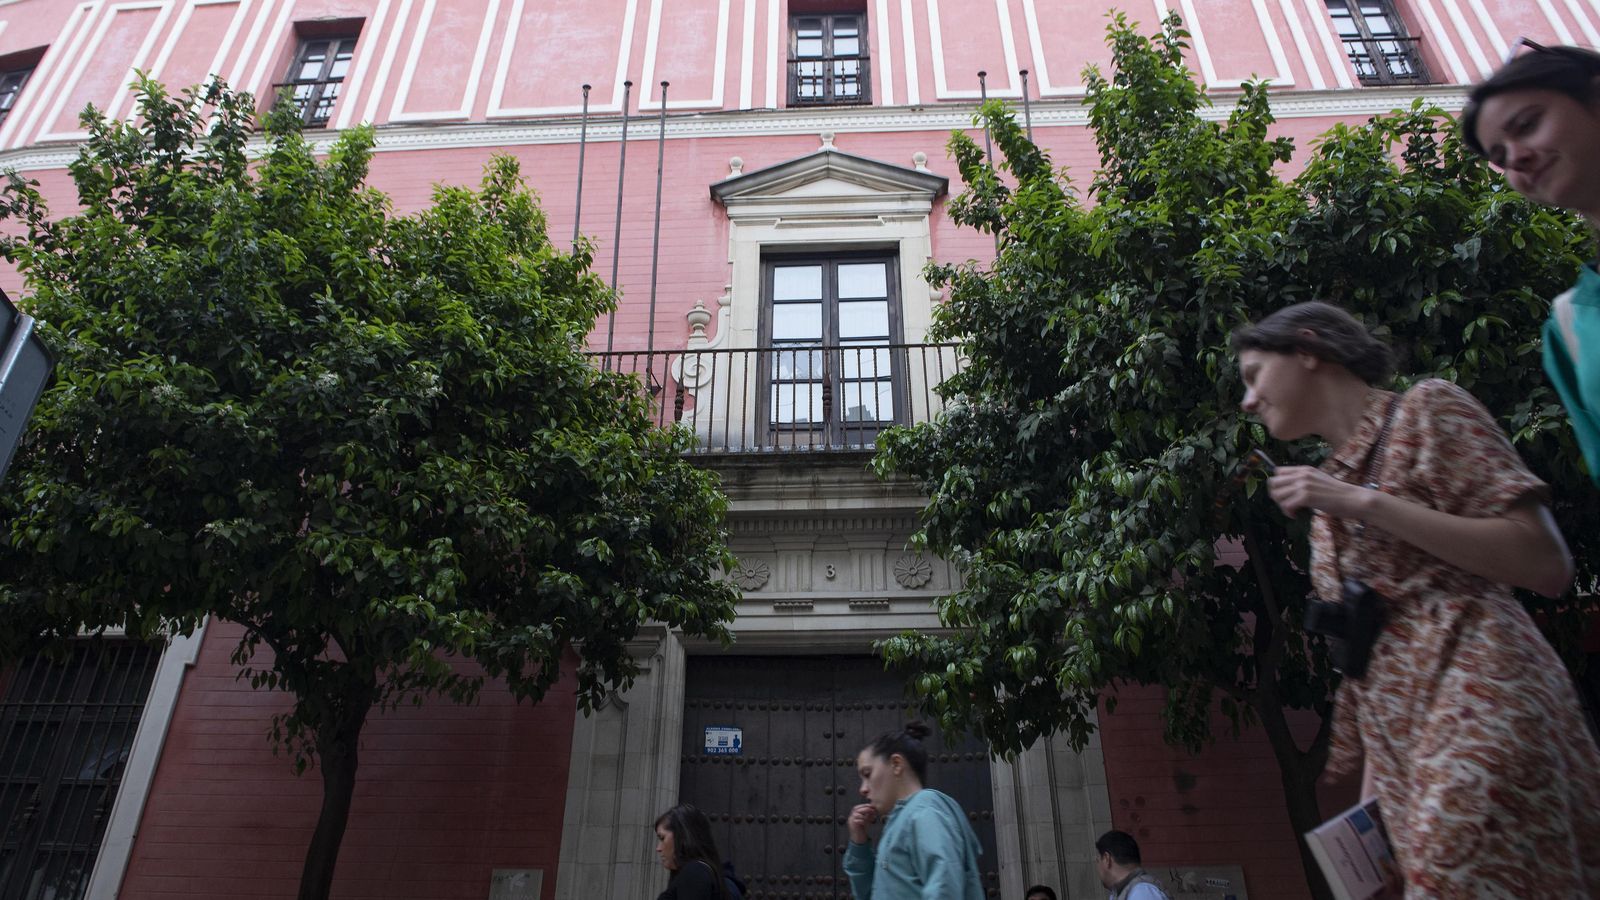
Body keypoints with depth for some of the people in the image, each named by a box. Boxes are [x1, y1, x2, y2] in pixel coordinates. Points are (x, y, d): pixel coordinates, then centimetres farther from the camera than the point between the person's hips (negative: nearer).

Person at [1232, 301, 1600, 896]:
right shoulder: (1329, 490, 21)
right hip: (1397, 741, 7)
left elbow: (1547, 567, -7)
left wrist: (1364, 503, -13)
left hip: (1476, 696, -7)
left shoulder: (1426, 411, 2)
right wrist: (1364, 777, 18)